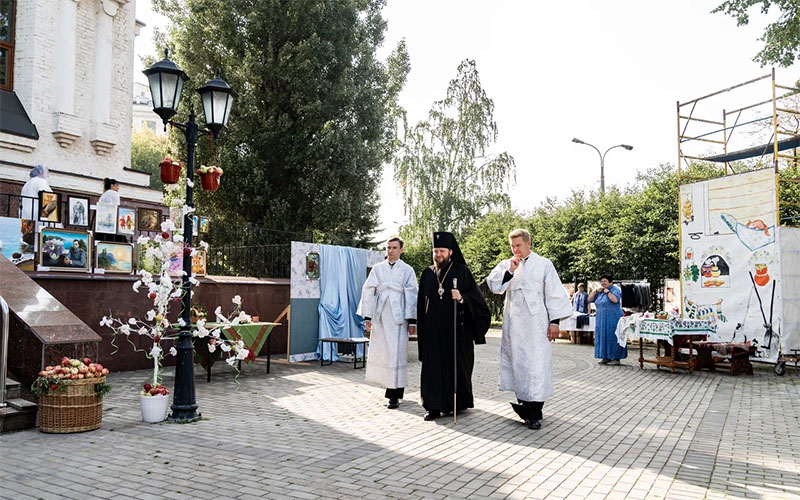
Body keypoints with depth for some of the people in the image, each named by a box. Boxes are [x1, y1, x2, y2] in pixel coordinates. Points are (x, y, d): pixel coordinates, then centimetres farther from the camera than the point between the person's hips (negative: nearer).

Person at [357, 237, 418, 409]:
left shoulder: (407, 270, 5)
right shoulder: (377, 269, 10)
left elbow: (411, 296, 1)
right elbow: (368, 292, 8)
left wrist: (412, 321, -5)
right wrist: (367, 317, 2)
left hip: (398, 317, -2)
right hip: (380, 317, 3)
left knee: (396, 354, -5)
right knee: (380, 352, 6)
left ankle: (394, 395, 2)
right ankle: (389, 382, 27)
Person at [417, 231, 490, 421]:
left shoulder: (462, 271, 0)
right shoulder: (427, 273, 10)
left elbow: (475, 295, -3)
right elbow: (422, 302, 13)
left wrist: (462, 298, -23)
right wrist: (421, 326, 9)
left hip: (456, 328, -3)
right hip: (433, 329, 3)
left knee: (456, 364, 6)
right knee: (433, 366, 0)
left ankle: (460, 402, 22)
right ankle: (434, 406, 4)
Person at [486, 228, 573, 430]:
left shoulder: (543, 264, 4)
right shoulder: (506, 265, 11)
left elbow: (554, 293, 2)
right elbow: (493, 285, -2)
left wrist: (554, 321, -5)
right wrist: (509, 270, -14)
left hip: (536, 323, -3)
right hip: (514, 323, 3)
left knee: (537, 363, -7)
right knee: (517, 361, 5)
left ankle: (534, 412, -5)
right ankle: (523, 403, 17)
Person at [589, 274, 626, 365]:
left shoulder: (615, 289, -5)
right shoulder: (600, 291, 15)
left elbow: (615, 300, -22)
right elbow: (590, 299, 11)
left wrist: (607, 292, -15)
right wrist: (596, 291, 1)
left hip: (613, 318, -7)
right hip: (601, 319, 7)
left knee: (612, 337, -6)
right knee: (603, 337, 8)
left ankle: (616, 358, -2)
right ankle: (606, 357, 15)